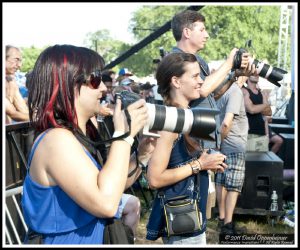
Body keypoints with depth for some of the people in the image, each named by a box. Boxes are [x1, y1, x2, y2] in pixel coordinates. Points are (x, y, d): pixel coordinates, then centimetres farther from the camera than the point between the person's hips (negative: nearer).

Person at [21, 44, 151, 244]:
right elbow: (106, 203, -33)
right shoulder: (57, 140, -24)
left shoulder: (80, 134, 3)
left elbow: (116, 185, 10)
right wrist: (124, 133, -26)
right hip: (70, 240, -8)